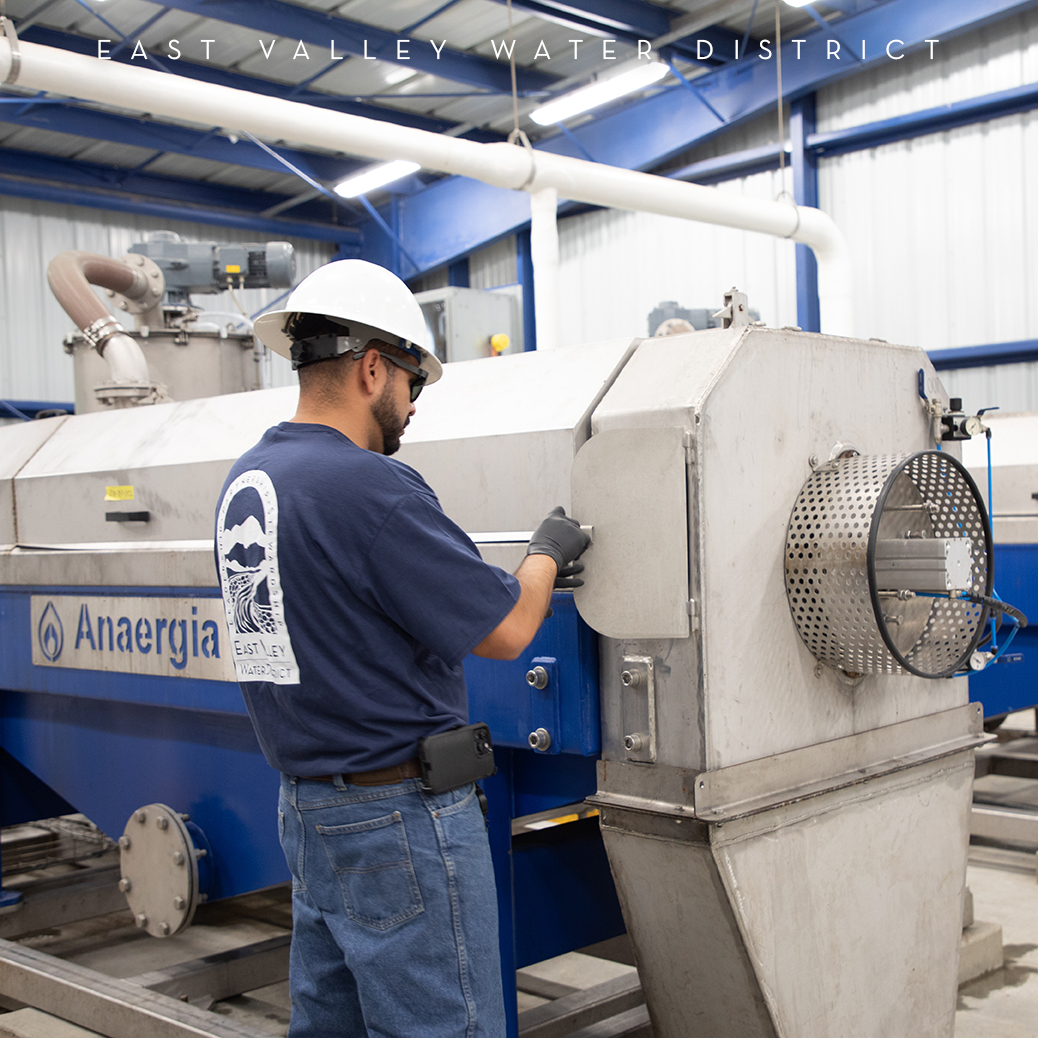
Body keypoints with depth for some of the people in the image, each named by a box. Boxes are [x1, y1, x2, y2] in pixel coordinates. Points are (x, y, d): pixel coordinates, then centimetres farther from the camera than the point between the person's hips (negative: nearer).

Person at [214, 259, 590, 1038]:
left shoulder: (245, 484, 6)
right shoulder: (369, 486, -21)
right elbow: (505, 633, -16)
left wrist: (523, 574, 20)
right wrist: (548, 553, 4)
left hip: (306, 810, 9)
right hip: (399, 819, -9)